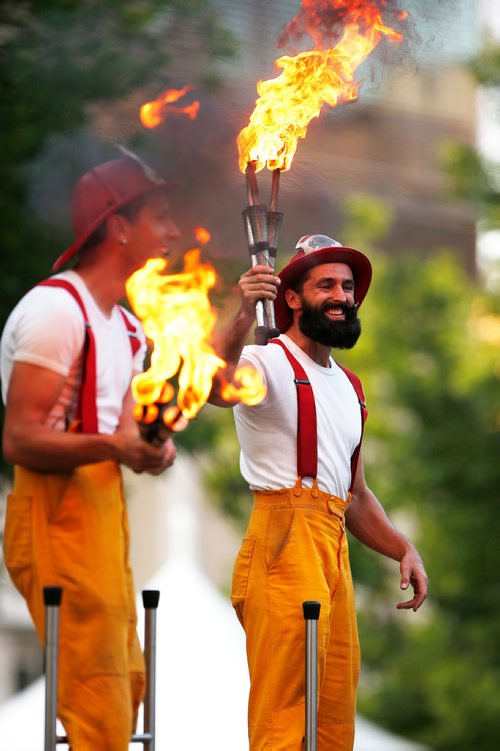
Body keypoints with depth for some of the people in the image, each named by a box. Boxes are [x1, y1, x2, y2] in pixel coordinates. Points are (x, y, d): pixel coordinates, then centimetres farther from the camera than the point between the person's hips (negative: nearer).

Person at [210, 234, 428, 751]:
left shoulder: (348, 388, 23)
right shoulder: (268, 364, -2)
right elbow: (213, 386, -28)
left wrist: (404, 550, 14)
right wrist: (242, 318, -44)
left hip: (335, 552, 8)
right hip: (284, 544, -8)